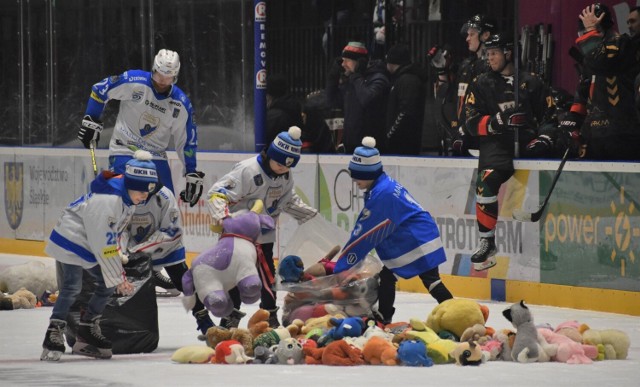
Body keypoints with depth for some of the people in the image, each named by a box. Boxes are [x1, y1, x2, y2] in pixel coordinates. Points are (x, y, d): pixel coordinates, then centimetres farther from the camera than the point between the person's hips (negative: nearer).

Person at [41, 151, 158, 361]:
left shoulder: (128, 197, -2)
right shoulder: (107, 200, -31)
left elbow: (118, 234, 10)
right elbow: (104, 244, -26)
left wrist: (119, 273, 6)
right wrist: (117, 278, -19)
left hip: (91, 244, 10)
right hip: (71, 239, -10)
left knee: (108, 285, 8)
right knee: (72, 287, -20)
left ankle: (87, 333, 17)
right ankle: (53, 335, -18)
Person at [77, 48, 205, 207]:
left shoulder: (181, 104, -5)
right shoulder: (133, 81, -16)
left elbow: (187, 141, 4)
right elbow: (99, 90, -4)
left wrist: (192, 174, 3)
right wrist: (91, 121, -5)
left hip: (156, 157, 4)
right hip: (124, 151, -4)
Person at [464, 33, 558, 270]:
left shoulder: (530, 82, 11)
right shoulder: (482, 84, 12)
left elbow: (549, 116, 11)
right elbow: (472, 123, 4)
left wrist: (545, 134, -9)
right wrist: (495, 122, -15)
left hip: (526, 140, 1)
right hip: (496, 144, -1)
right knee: (487, 179, -28)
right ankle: (486, 241, -20)